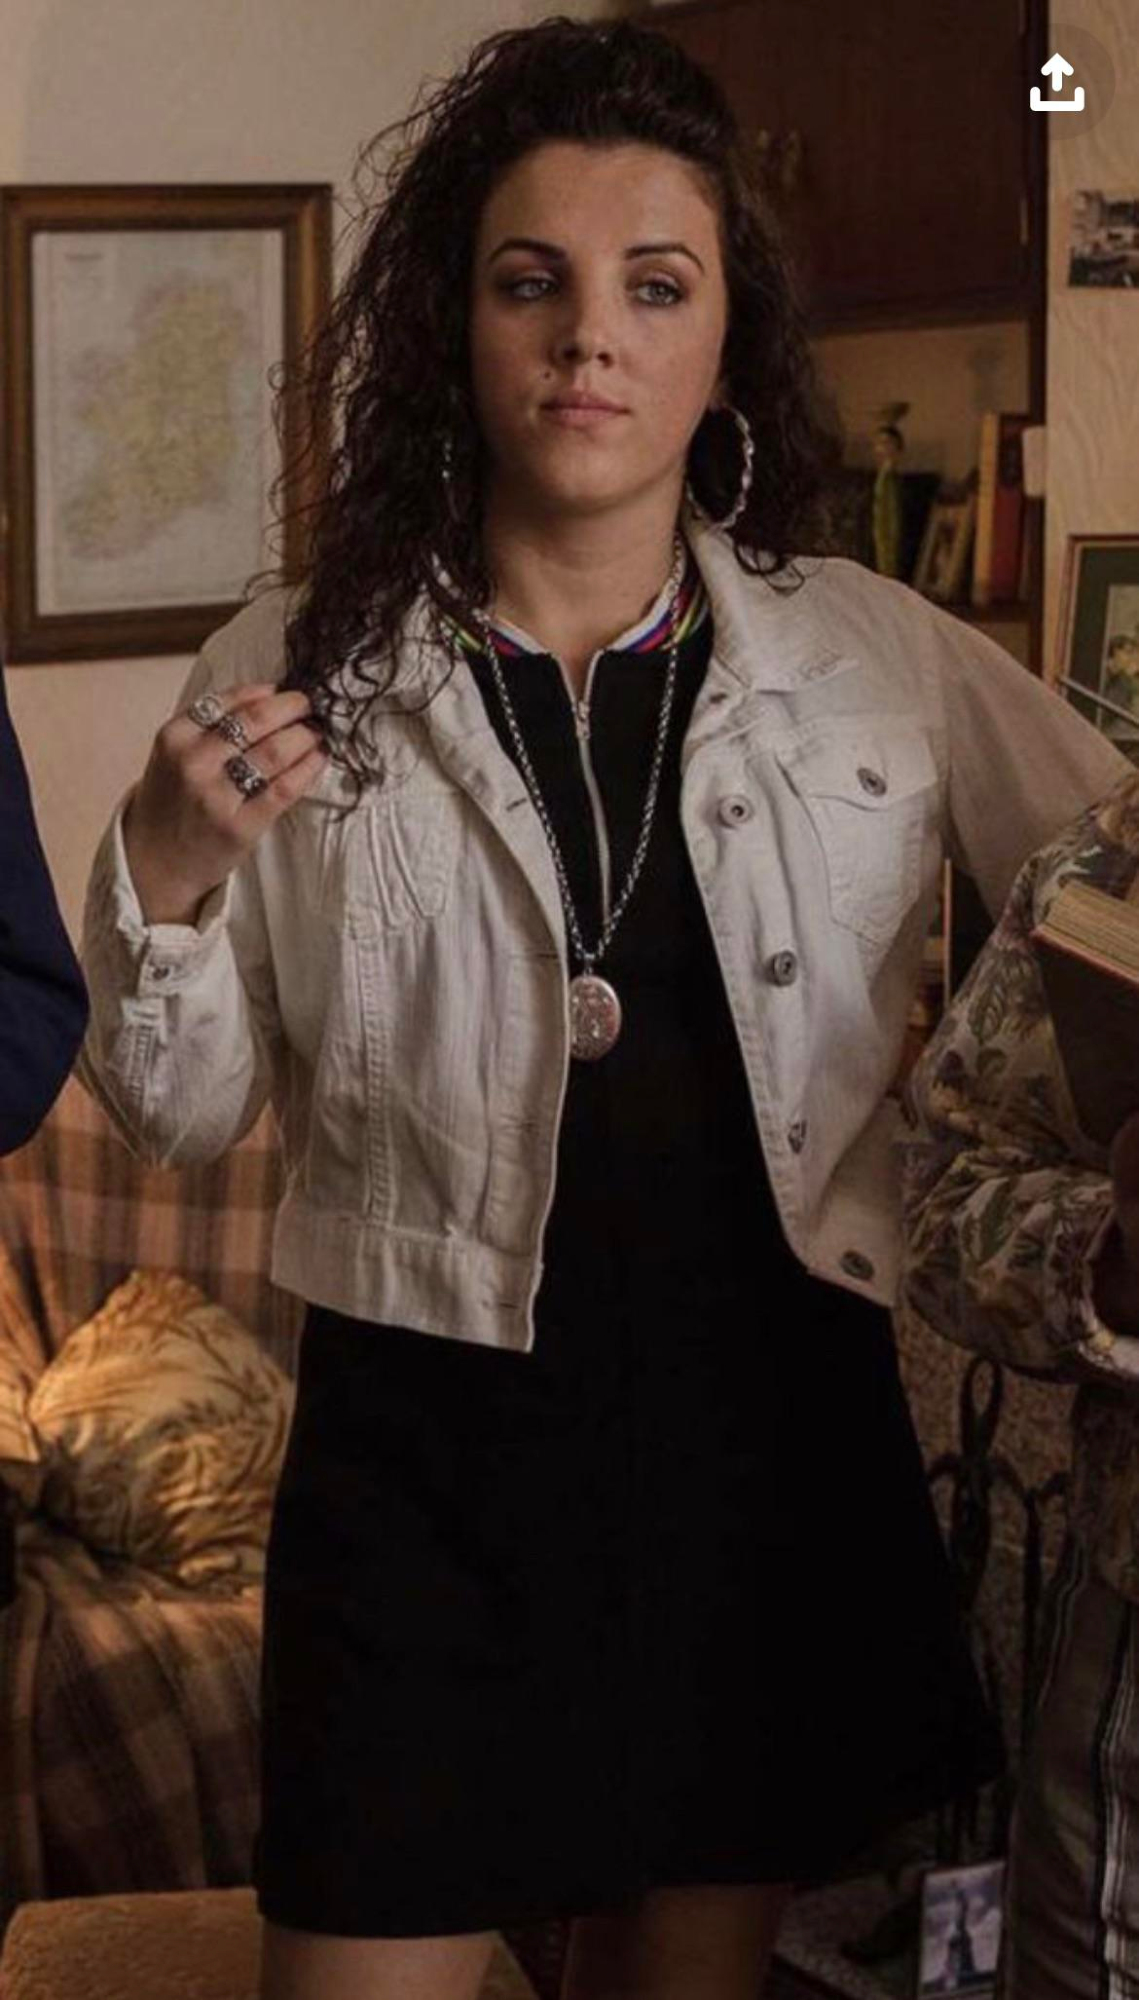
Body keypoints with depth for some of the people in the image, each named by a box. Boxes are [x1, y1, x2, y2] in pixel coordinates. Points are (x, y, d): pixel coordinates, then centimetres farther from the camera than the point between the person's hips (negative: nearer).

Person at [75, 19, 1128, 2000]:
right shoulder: (298, 668, -3)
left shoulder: (887, 661, -1)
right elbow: (183, 1114, 0)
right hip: (426, 1444, -1)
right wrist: (164, 878, -17)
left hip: (777, 1429, 2)